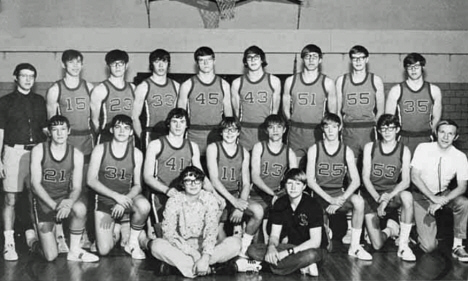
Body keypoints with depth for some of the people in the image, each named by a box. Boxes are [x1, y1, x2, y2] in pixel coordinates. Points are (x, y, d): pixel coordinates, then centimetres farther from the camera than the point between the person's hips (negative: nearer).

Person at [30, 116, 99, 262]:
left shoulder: (76, 154, -5)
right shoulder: (38, 150, -9)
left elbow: (77, 187, -6)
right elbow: (35, 183, -13)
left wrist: (69, 202, -29)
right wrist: (54, 205, -26)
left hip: (65, 199, 2)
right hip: (44, 202, -2)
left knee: (80, 208, -37)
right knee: (51, 256, -10)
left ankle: (74, 250, -13)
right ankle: (35, 234, 26)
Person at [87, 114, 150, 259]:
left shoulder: (136, 153, -4)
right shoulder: (100, 150, -6)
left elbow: (137, 185, -3)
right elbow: (91, 180, -9)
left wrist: (124, 200, -23)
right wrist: (116, 196, -20)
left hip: (126, 198, 1)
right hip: (104, 200, -1)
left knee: (144, 206, -36)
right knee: (104, 251, -13)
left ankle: (133, 242, -9)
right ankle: (114, 230, 23)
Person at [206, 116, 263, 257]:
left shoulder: (244, 153, 9)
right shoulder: (213, 148, -1)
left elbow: (246, 183, 5)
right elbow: (214, 180, -10)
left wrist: (240, 206, -14)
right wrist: (234, 201, -21)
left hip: (237, 195, 3)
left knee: (258, 211, -26)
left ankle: (243, 250, -11)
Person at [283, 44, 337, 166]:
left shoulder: (327, 82, 3)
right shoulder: (290, 81, 7)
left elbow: (332, 112, 7)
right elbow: (285, 108, 12)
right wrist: (295, 123, 4)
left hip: (317, 134, -1)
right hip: (295, 133, 1)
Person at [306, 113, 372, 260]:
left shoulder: (347, 151, 4)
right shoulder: (314, 150, 0)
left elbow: (355, 180, -2)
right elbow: (310, 181, -6)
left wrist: (341, 199, -19)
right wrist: (330, 199, -18)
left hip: (339, 194, 2)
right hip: (319, 195, -2)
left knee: (359, 201, -30)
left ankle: (354, 247, -18)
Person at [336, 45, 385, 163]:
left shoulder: (376, 80, 7)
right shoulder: (341, 80, 9)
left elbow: (380, 110, 8)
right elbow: (337, 110, 10)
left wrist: (376, 129, -4)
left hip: (369, 131, 0)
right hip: (349, 131, 0)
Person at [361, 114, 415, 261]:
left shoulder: (404, 151, -2)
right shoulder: (370, 147, 0)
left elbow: (406, 181, -10)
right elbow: (365, 178, -5)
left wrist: (388, 196, -29)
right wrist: (378, 198, -22)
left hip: (393, 193, 0)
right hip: (372, 195, 0)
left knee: (407, 196, -39)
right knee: (377, 245, -15)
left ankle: (403, 246, -26)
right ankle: (390, 229, 23)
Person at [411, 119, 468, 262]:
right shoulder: (423, 148, -14)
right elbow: (415, 177, -16)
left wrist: (442, 201, -29)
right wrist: (433, 198, -25)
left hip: (443, 194, 3)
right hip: (422, 195, -2)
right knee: (429, 246, -15)